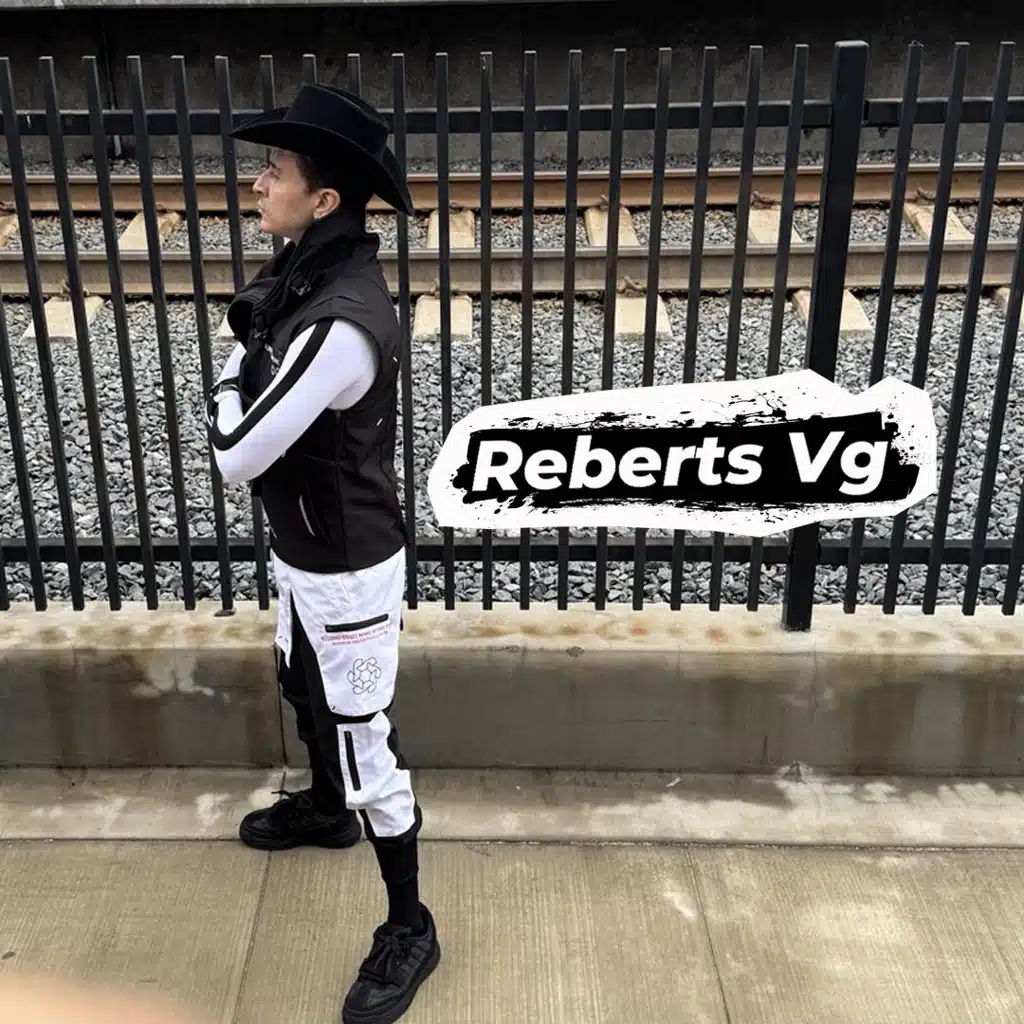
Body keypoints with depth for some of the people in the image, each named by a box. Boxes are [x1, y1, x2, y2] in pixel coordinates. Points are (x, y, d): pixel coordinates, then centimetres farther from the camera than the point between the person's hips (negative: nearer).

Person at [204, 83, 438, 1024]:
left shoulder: (341, 323, -33)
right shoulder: (306, 272, -1)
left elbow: (235, 451, -27)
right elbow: (248, 393, 7)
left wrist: (238, 381, -11)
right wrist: (250, 359, -12)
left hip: (346, 565, -10)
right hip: (303, 546, 10)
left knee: (363, 740, 3)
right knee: (303, 688, 30)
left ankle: (409, 928, 22)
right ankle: (326, 807, 58)